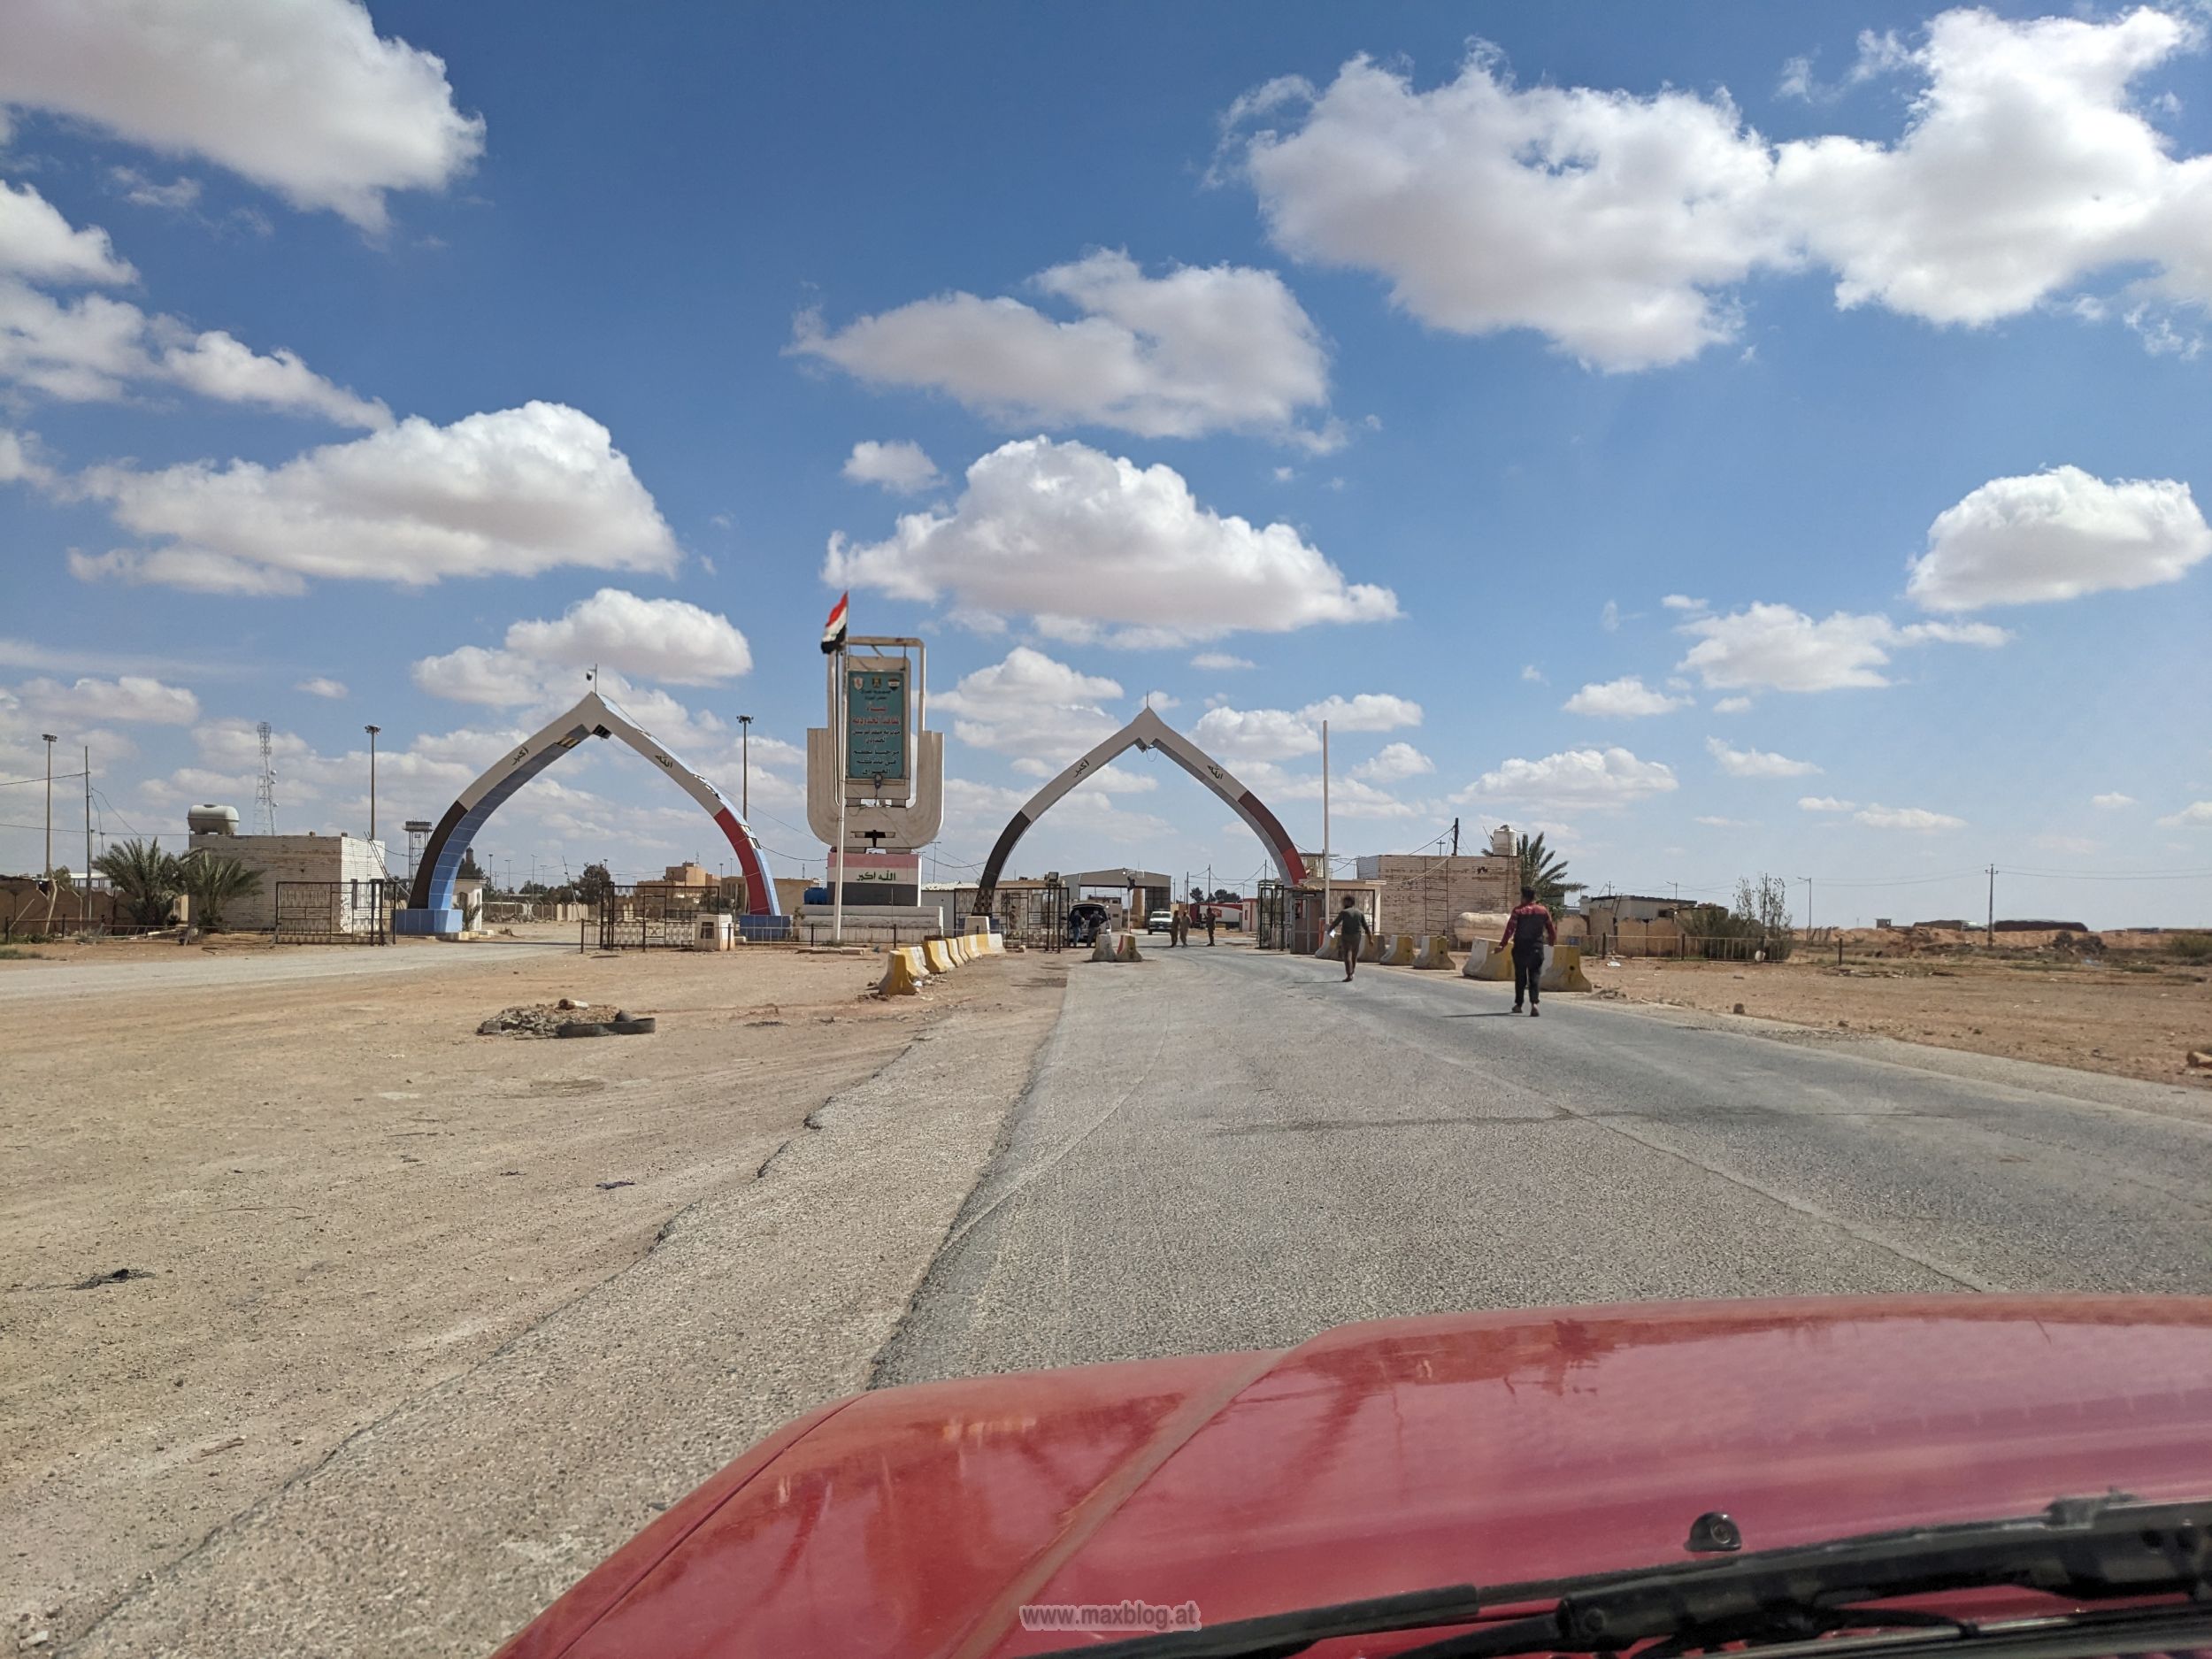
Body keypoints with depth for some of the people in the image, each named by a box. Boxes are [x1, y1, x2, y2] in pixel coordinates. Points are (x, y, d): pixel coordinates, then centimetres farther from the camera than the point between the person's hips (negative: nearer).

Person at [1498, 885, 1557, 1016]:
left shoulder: (1518, 910, -7)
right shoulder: (1543, 911, 3)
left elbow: (1510, 929, -13)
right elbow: (1551, 928, 12)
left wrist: (1502, 945, -13)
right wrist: (1553, 941, 30)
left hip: (1520, 948, -2)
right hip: (1537, 948, 2)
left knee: (1520, 977, 10)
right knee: (1535, 977, 2)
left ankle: (1518, 1004, 18)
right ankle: (1534, 1003, -16)